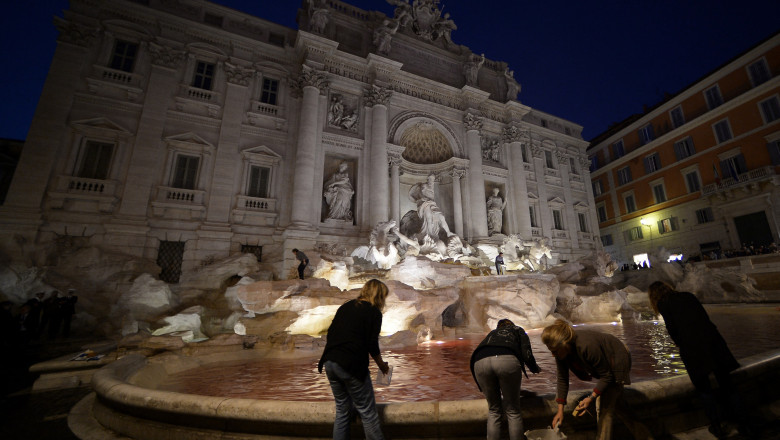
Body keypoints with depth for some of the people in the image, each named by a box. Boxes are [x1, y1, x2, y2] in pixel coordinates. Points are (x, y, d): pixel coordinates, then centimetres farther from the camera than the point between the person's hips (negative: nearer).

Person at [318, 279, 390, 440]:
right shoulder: (374, 312, -5)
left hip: (330, 362, 7)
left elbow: (330, 333, 14)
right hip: (351, 365, -7)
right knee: (367, 412, 7)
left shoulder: (345, 306, 14)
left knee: (342, 409, 21)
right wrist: (382, 366, 7)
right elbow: (372, 346, -9)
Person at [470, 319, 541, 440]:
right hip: (507, 360, -2)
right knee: (513, 412, 16)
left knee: (494, 411, 21)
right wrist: (535, 369, 36)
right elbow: (526, 354, 16)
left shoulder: (492, 333, 40)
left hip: (480, 362, 3)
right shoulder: (517, 330, 33)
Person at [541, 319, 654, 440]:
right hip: (604, 364, 7)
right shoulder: (561, 350, -22)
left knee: (605, 409, -8)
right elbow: (562, 379, -13)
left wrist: (591, 398, -32)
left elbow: (607, 376, -28)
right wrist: (560, 410, -15)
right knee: (616, 403, 25)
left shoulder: (587, 346, -44)